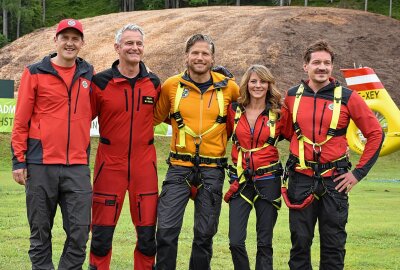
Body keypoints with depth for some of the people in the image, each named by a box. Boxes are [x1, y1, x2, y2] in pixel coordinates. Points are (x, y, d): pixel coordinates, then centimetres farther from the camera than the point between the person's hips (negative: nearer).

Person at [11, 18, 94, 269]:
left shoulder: (88, 74, 10)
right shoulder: (35, 73, 1)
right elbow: (21, 120, 1)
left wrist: (84, 152, 12)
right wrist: (18, 160, -3)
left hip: (78, 166, 2)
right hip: (41, 166, -2)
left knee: (80, 232, -2)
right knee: (40, 232, 6)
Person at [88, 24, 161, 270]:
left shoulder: (154, 83, 5)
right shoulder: (101, 82, -5)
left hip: (144, 165, 3)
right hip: (110, 164, -2)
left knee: (148, 232, 5)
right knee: (102, 232, 2)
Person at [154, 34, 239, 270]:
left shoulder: (229, 87, 0)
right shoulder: (172, 86, 0)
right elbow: (156, 117, 17)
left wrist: (227, 137, 11)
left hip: (213, 170, 1)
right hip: (180, 168, 0)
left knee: (205, 234, 8)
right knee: (167, 229, -8)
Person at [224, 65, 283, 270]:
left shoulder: (278, 113, -1)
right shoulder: (234, 110, 3)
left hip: (268, 180, -1)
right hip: (241, 181, 1)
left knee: (264, 243, 5)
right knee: (235, 242, -5)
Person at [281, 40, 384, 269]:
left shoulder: (347, 97, -4)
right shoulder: (293, 96, 3)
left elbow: (376, 133, 0)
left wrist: (359, 172, -3)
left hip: (334, 180, -2)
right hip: (301, 179, 2)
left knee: (333, 243, 4)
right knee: (300, 240, 7)